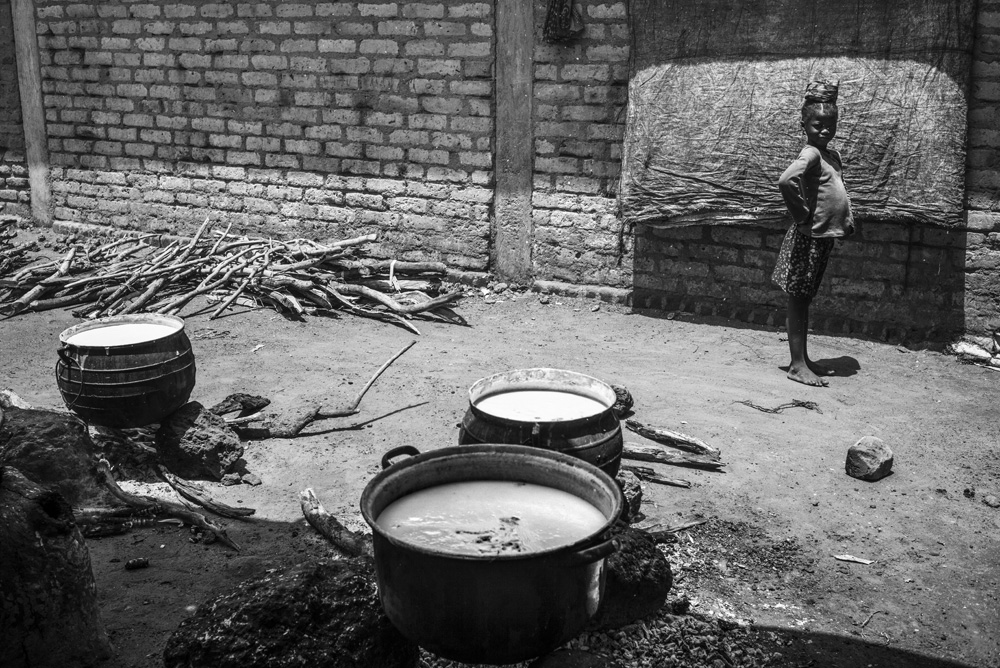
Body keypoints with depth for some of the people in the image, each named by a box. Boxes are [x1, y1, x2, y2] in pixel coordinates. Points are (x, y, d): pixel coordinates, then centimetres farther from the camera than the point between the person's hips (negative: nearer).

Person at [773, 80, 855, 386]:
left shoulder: (832, 154, 12)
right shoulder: (810, 154, -16)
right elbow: (785, 181, -34)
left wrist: (847, 221, 14)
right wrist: (801, 215, -22)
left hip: (825, 236, 9)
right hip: (809, 236, -9)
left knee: (804, 300, 14)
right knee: (798, 300, -3)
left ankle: (804, 360, 22)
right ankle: (797, 366, 1)